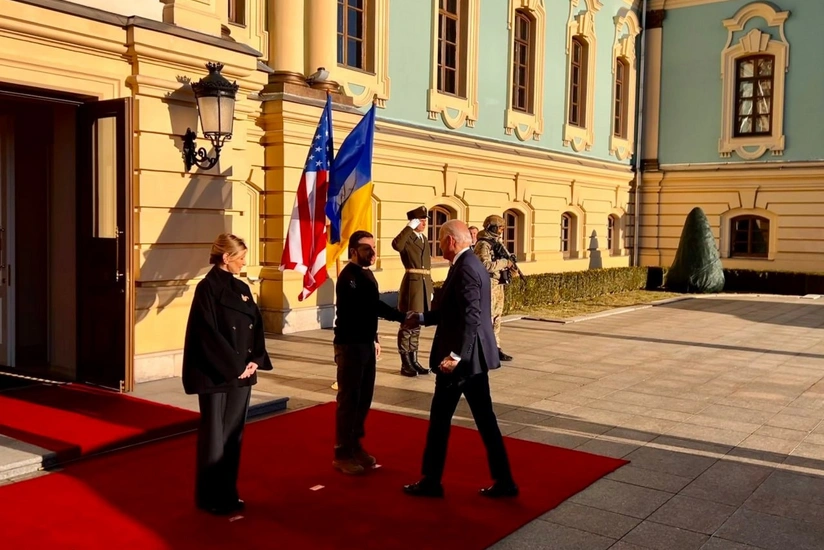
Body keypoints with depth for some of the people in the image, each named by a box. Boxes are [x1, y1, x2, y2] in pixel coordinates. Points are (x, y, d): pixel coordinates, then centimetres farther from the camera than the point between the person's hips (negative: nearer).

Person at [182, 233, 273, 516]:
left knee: (234, 432, 12)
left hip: (242, 373, 7)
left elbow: (257, 325, 9)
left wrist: (255, 360, -6)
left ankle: (228, 492, 23)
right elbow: (208, 333, -17)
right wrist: (234, 366, -16)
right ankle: (210, 497, 15)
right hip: (216, 374, -7)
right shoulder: (207, 288, -11)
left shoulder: (242, 288, 11)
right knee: (214, 434, 3)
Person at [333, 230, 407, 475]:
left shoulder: (366, 274, 12)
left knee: (364, 397, 13)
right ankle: (342, 454, 8)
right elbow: (372, 305, -27)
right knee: (349, 399, -2)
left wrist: (374, 338, 20)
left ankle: (355, 445, 26)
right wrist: (402, 316, -31)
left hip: (365, 343, 9)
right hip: (350, 345, -9)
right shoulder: (349, 276, -17)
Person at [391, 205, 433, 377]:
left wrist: (430, 288, 18)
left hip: (424, 284, 8)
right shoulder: (407, 238, -6)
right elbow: (396, 245, -32)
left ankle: (413, 361, 20)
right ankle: (405, 364, 3)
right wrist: (409, 227, -22)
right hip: (412, 283, -8)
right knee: (407, 324, -3)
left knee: (417, 324, 13)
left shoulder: (424, 239, 18)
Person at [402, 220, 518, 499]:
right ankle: (503, 480, 18)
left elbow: (471, 317, -26)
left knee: (440, 418, 4)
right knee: (484, 419, 13)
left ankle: (431, 481, 17)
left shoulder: (465, 268, -18)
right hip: (474, 356, 10)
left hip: (462, 358, -10)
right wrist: (422, 317, 24)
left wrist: (455, 355, -28)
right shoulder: (471, 264, 13)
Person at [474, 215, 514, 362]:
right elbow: (486, 265, -25)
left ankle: (495, 348, 19)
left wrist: (509, 261, 2)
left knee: (496, 318, 12)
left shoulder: (497, 243, 16)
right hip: (488, 285, -9)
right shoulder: (483, 244, -13)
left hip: (499, 284, 9)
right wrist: (504, 263, -19)